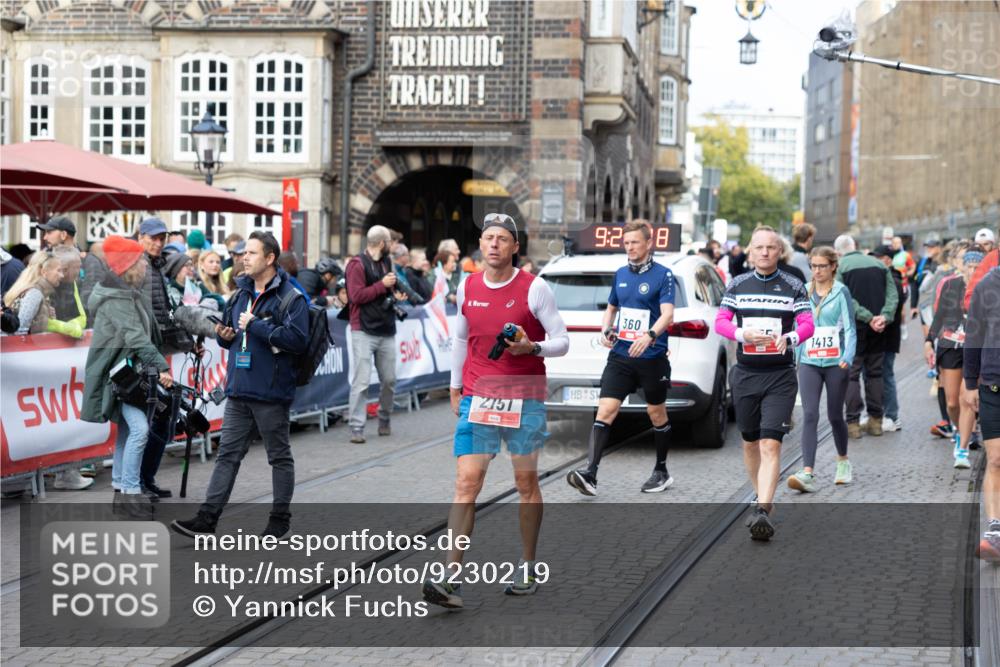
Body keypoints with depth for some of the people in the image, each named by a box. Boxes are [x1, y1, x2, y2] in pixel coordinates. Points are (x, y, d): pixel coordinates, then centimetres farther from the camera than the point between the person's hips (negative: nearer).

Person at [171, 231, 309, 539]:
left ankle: (280, 518, 19)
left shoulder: (290, 298, -10)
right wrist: (224, 335, 2)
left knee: (279, 456, 7)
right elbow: (229, 335, 26)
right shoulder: (240, 295, 14)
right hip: (239, 390, 7)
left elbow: (297, 339, -22)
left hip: (271, 393, -7)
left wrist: (255, 325, -19)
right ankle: (207, 518, 7)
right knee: (228, 455, 7)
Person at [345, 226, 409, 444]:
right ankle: (357, 427, -8)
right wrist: (383, 285, -16)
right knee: (361, 381, -9)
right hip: (364, 331, -7)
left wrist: (395, 295, 7)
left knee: (389, 380, 9)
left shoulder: (385, 262, 17)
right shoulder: (358, 264, -8)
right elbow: (356, 295, -16)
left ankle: (385, 420, 26)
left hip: (386, 331, 7)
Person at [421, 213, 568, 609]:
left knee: (526, 483, 9)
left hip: (524, 399, -2)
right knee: (466, 482, -8)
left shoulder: (534, 288, -5)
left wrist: (531, 347, -22)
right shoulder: (467, 288, 7)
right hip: (477, 398, 2)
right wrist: (455, 388, 19)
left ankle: (527, 569, 24)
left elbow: (561, 341, -3)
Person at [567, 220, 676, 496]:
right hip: (620, 356, 4)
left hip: (652, 357, -4)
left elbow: (667, 313, -18)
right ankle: (590, 473, -18)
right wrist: (605, 331, 5)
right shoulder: (620, 274, 11)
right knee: (605, 410, -10)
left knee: (656, 413, 11)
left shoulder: (663, 275, -6)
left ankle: (661, 472, 27)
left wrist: (650, 335, -36)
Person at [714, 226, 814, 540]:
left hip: (780, 375, -3)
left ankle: (763, 512, -20)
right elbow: (721, 321, 4)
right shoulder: (737, 285, 8)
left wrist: (790, 337, -24)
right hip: (745, 373, 3)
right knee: (750, 442, 13)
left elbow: (807, 325, -2)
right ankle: (762, 497, 33)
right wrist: (742, 334, -16)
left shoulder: (793, 286, 3)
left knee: (771, 444, -14)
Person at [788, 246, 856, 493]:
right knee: (810, 415, -11)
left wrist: (848, 357, -18)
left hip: (835, 362, -2)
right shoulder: (803, 292, 7)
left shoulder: (841, 292, -2)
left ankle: (843, 462, 35)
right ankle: (808, 473, -18)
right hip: (809, 362, 2)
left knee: (835, 416, 9)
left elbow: (850, 328, -5)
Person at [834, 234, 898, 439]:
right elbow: (893, 294, 1)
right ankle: (876, 420, 14)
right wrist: (885, 316, -9)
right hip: (878, 329, 4)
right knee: (875, 373, 13)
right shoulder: (879, 264, 10)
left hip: (854, 327, -4)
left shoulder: (840, 267, -4)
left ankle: (853, 423, -2)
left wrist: (868, 318, -15)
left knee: (851, 374, 1)